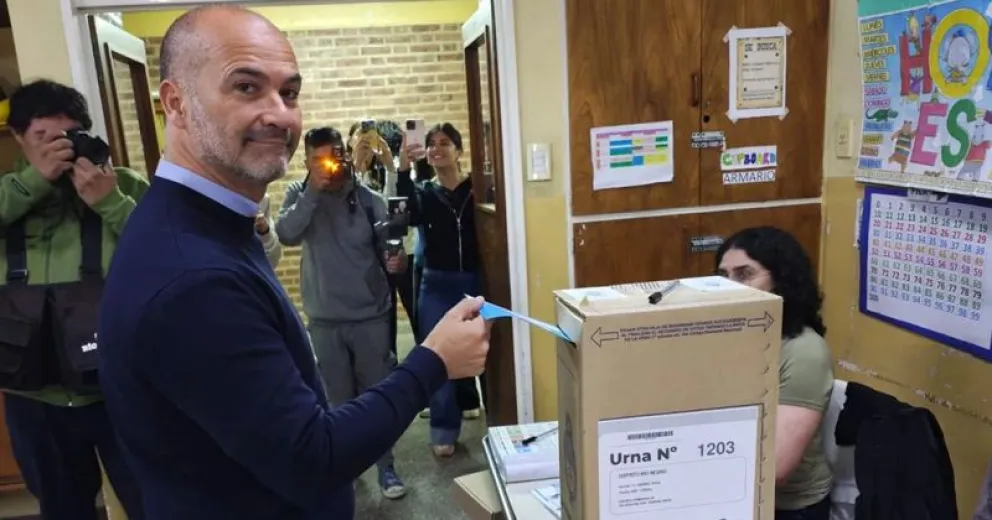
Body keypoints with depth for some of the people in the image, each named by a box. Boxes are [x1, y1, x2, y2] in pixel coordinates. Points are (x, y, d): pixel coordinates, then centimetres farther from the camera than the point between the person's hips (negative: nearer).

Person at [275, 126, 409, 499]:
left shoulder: (369, 199, -6)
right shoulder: (299, 195, -2)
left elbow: (386, 249, -3)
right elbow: (286, 235, -20)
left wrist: (396, 262, -26)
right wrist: (312, 190, -26)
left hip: (371, 315, -1)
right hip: (325, 320, 1)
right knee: (340, 399, 16)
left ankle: (385, 466, 28)